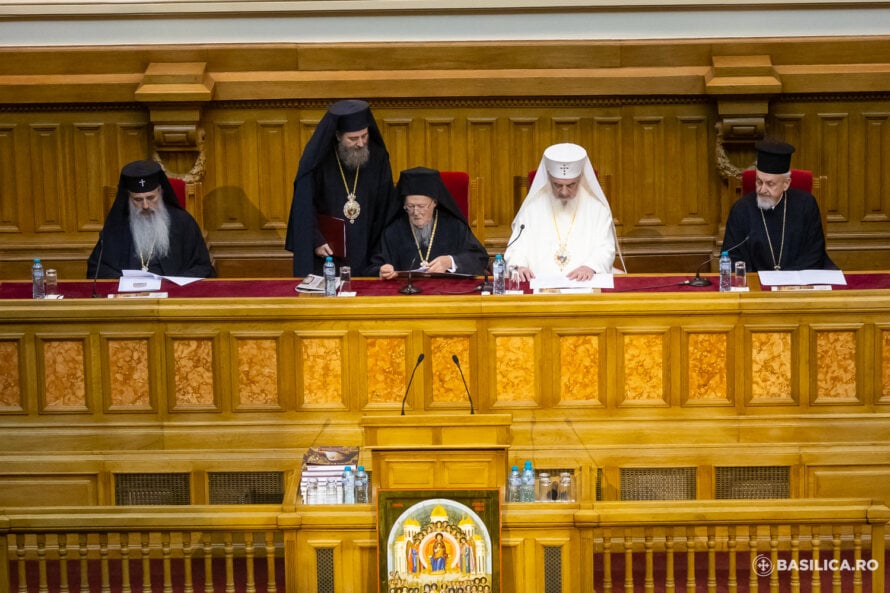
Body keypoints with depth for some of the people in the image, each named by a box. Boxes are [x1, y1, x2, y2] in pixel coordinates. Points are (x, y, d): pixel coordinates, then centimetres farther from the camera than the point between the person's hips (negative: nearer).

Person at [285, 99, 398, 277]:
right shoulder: (318, 158, -9)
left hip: (365, 254, 2)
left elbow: (388, 206, 4)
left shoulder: (377, 157, -1)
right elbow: (304, 205, -7)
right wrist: (316, 241, -15)